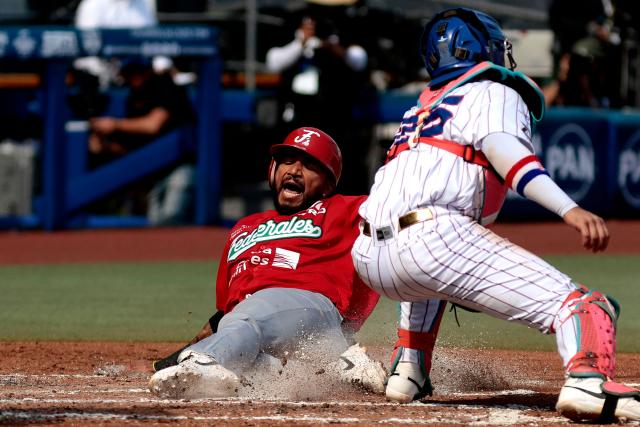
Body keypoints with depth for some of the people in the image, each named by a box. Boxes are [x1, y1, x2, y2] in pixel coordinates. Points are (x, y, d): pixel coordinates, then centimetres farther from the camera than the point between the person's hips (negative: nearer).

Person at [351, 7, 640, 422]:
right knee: (579, 303, -15)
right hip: (431, 239, -8)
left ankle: (407, 372, 30)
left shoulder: (422, 106, 33)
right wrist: (570, 209, -25)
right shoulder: (496, 93, 10)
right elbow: (502, 149, -12)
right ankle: (587, 380, -45)